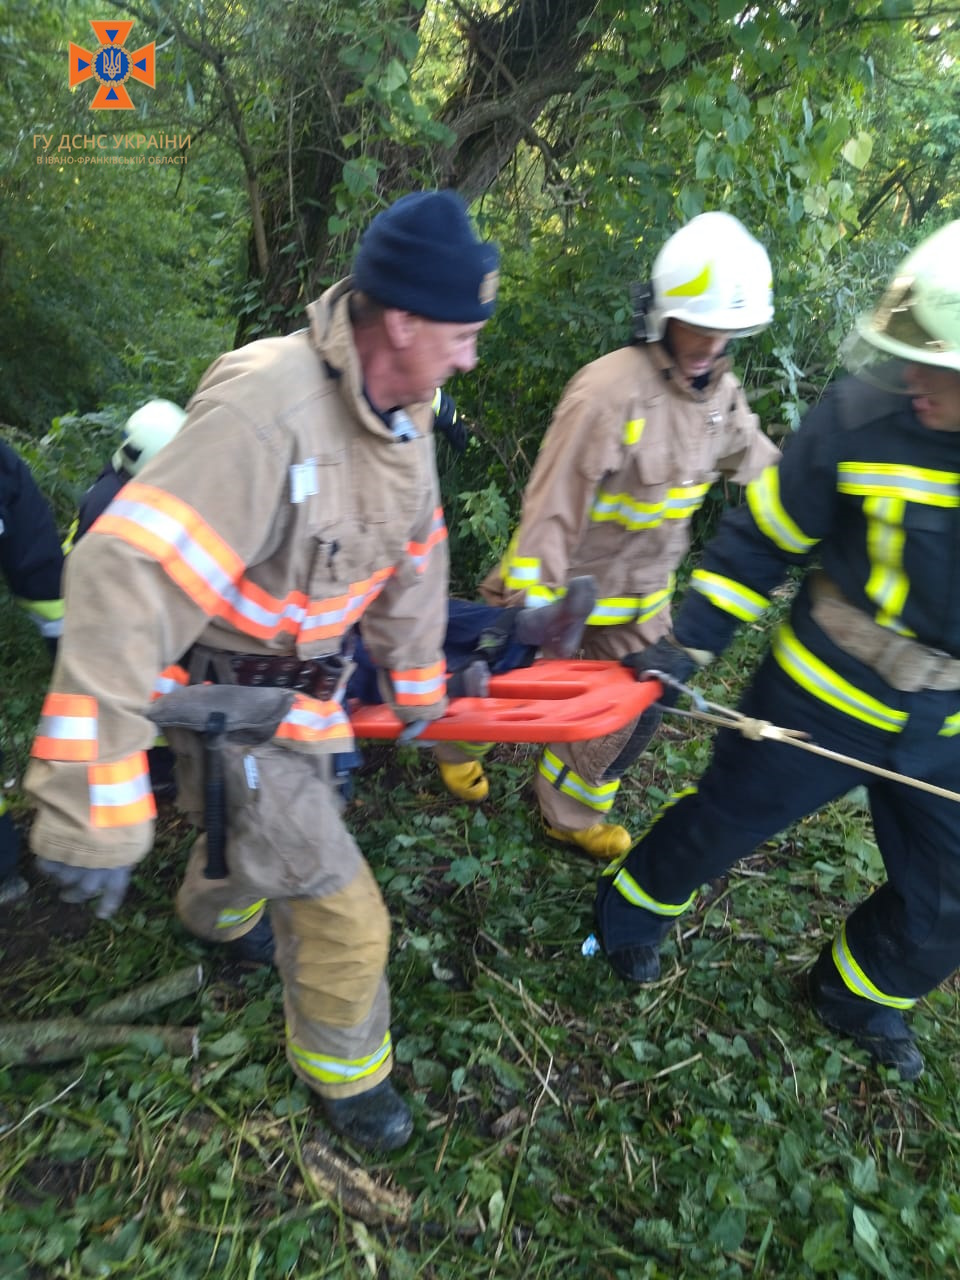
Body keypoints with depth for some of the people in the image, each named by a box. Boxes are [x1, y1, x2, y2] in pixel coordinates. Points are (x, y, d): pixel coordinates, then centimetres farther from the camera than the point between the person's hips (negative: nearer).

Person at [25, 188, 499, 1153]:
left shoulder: (402, 408, -5)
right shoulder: (267, 408, -35)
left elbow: (413, 554, 8)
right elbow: (124, 579, -39)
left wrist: (416, 678, 20)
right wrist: (96, 807, -37)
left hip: (306, 677, 8)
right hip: (230, 699, -8)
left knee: (263, 826, 33)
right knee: (340, 914, 2)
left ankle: (211, 915, 68)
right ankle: (343, 1073, 33)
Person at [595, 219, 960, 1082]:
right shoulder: (862, 418, -23)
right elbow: (762, 539, -10)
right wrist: (690, 643, -12)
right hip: (828, 694, -3)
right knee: (724, 819, 16)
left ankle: (856, 992, 50)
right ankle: (632, 910, 47)